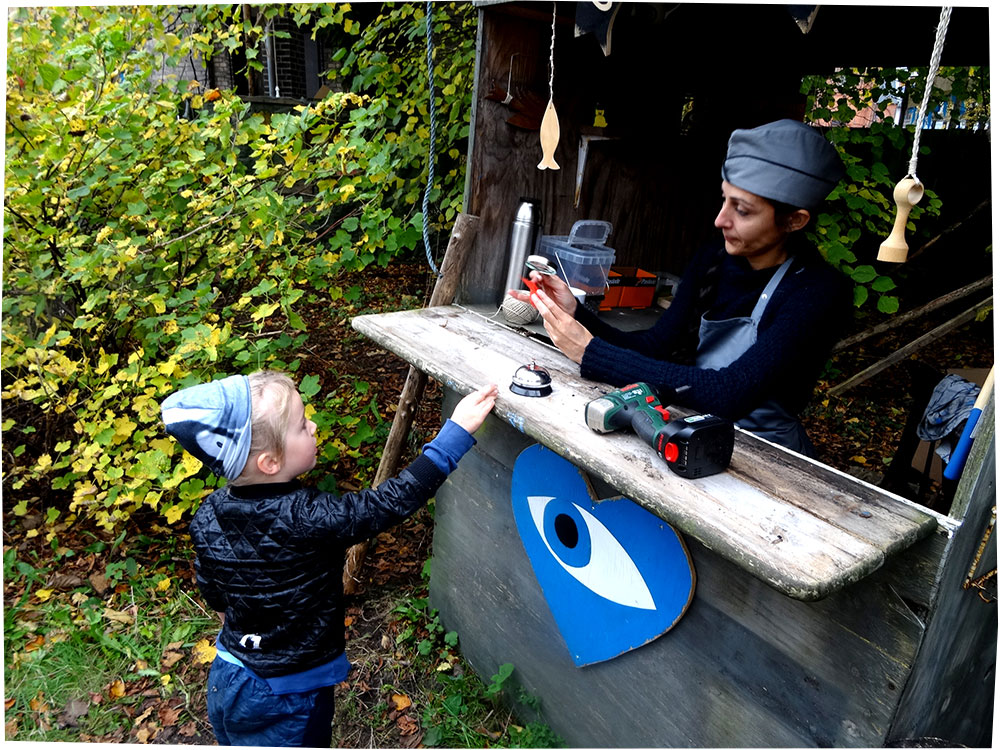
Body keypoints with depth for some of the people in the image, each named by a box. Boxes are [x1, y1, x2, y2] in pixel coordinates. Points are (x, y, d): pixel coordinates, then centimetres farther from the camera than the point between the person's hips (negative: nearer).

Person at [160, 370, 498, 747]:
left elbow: (214, 595, 1)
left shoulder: (207, 518, -14)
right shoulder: (306, 520, -35)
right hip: (287, 700, -6)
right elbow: (392, 501, -33)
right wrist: (457, 432, -31)